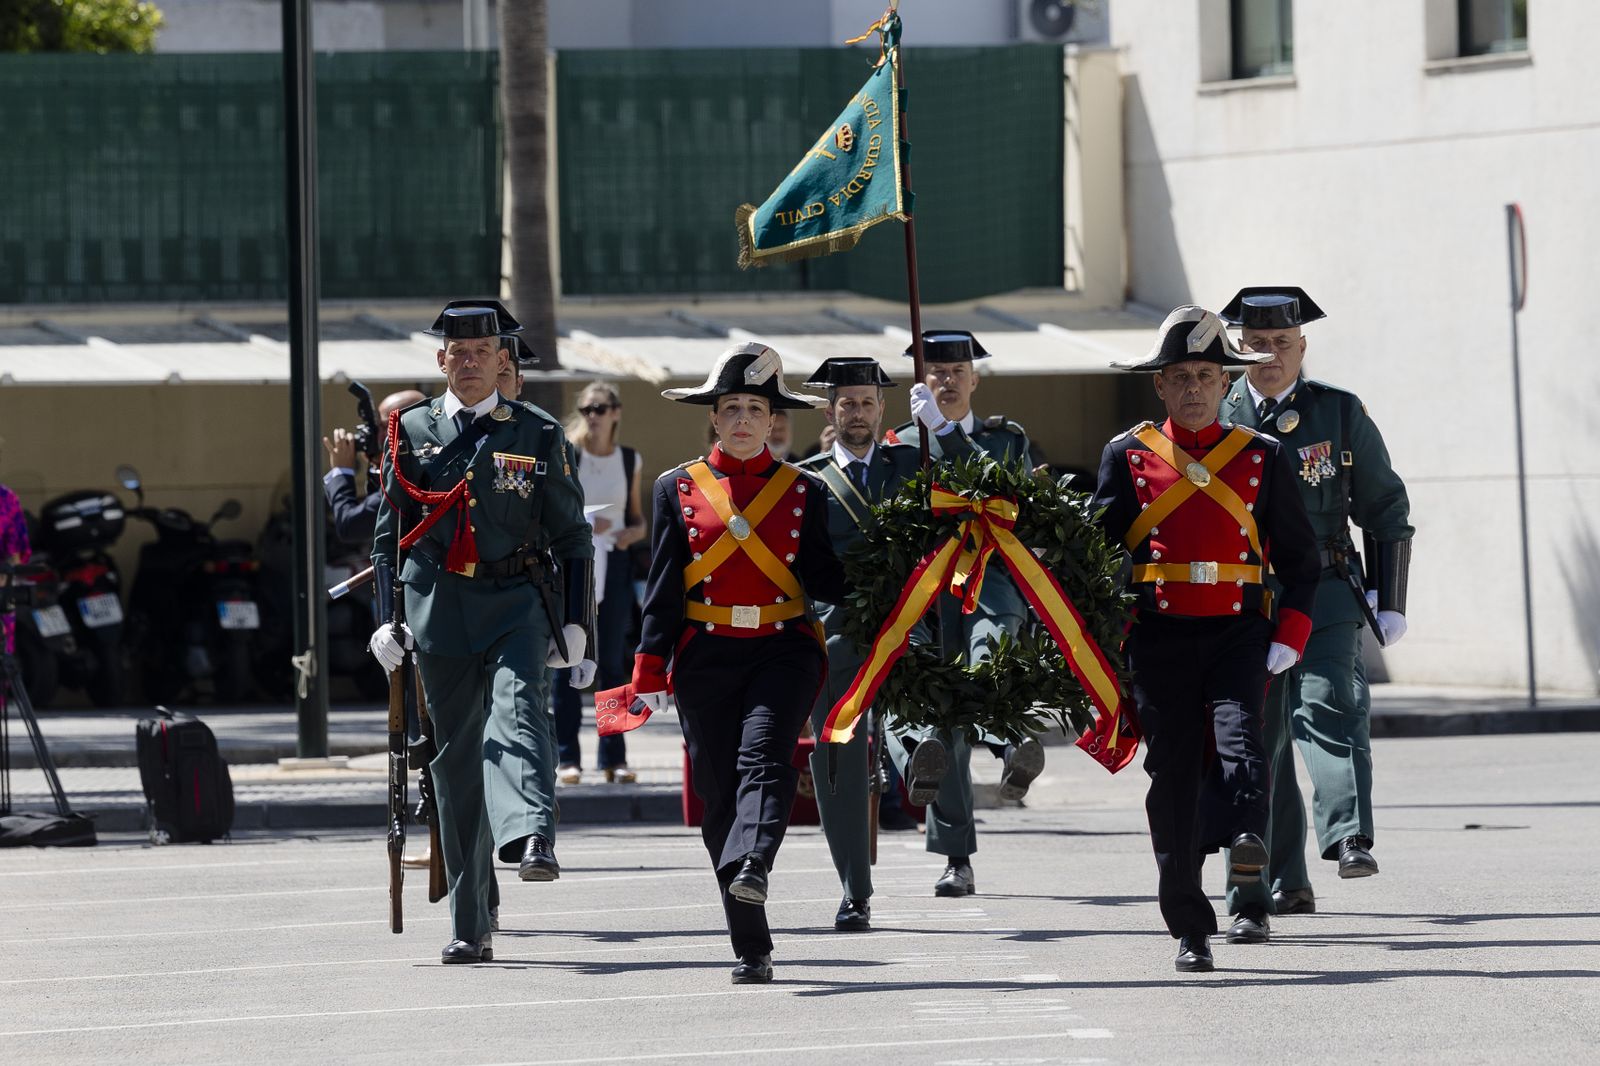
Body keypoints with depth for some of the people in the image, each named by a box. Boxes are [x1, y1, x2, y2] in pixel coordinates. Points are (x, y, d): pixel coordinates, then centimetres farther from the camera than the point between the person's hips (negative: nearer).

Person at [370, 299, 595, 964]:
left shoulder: (537, 436, 7)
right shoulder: (412, 433, 11)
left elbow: (572, 536, 10)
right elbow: (388, 535, 14)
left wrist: (575, 623, 3)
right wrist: (389, 620, 6)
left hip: (518, 602, -1)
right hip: (439, 609, 2)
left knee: (517, 708, -28)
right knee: (455, 756, 1)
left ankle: (531, 839, -54)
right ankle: (470, 928, 6)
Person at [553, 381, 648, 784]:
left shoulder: (630, 460, 9)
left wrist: (632, 532, -6)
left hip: (614, 565, 3)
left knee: (613, 660, 4)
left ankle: (614, 757, 8)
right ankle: (567, 757, -2)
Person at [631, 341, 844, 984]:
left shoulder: (803, 491, 10)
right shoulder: (678, 489, 9)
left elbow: (824, 580, 7)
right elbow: (663, 585, 5)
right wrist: (650, 668, -2)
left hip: (784, 648, -1)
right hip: (706, 656, 1)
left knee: (765, 757, -25)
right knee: (719, 788, -2)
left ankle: (751, 867, -48)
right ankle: (752, 949, 3)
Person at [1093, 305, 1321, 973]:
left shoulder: (1261, 457, 9)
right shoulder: (1128, 457, 7)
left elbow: (1299, 557, 12)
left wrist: (1288, 640, 1)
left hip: (1239, 633, 0)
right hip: (1159, 635, 0)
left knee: (1238, 731, -27)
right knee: (1174, 776, -2)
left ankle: (1245, 839, -47)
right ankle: (1191, 930, 3)